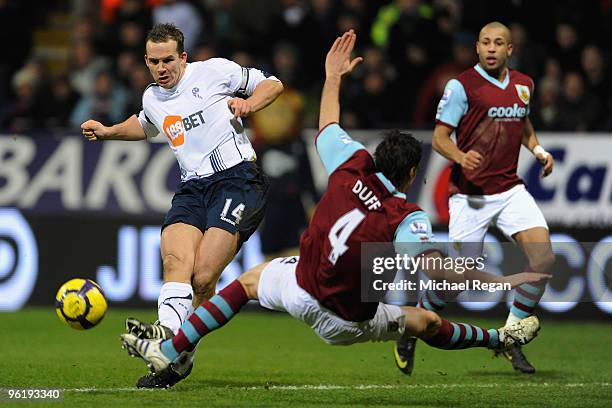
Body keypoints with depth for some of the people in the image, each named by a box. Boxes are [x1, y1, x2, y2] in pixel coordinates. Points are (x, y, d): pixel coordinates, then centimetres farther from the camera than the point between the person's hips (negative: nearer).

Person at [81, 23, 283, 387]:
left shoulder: (214, 71, 3)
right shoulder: (152, 99, 21)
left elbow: (272, 85, 11)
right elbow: (145, 125, 46)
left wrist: (248, 104, -7)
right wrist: (108, 132, 33)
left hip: (237, 177, -5)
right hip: (192, 189, 5)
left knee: (203, 278, -20)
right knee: (175, 260, -25)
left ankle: (182, 354, -15)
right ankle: (168, 333, -43)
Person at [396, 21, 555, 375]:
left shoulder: (524, 84, 11)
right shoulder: (462, 85, -8)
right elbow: (440, 137, -6)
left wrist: (538, 150, 12)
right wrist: (461, 157, -26)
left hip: (511, 190, 5)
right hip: (470, 194, -5)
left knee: (543, 257, -12)